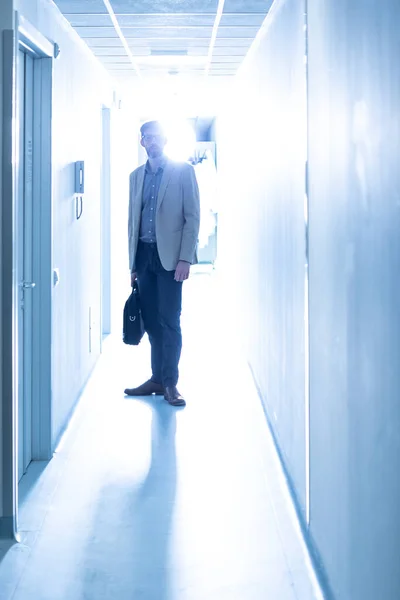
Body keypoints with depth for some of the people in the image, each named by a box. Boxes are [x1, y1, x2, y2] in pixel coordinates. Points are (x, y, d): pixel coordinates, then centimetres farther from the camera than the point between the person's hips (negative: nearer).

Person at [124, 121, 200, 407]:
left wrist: (185, 258, -12)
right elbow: (132, 221, 17)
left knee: (169, 321, -5)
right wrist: (133, 263, 12)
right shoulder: (136, 176, 15)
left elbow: (193, 216, -4)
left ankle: (170, 382, 1)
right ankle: (157, 378, 12)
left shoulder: (183, 171, 1)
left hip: (169, 255, -4)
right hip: (144, 255, 4)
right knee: (151, 320, 5)